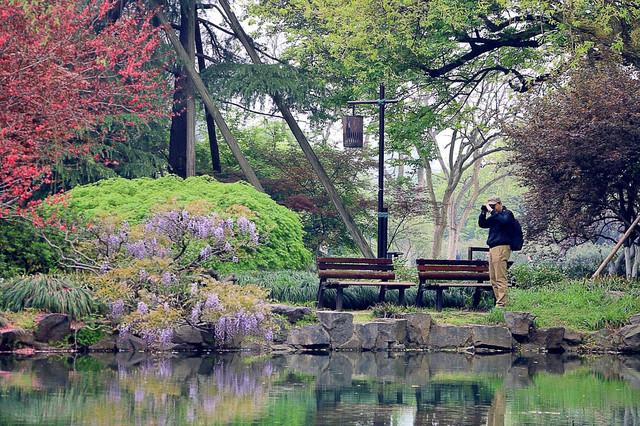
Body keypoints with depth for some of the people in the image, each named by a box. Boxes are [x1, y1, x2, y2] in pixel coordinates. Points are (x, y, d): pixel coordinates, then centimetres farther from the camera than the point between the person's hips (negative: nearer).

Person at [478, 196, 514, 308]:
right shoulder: (494, 216, 24)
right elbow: (482, 224, 23)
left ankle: (501, 304, -17)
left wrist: (492, 211, -18)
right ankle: (499, 301, 10)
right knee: (493, 278, 8)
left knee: (500, 278, -14)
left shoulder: (507, 213, -1)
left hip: (501, 247, -9)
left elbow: (504, 221, -22)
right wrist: (483, 213, 8)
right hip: (492, 248, 9)